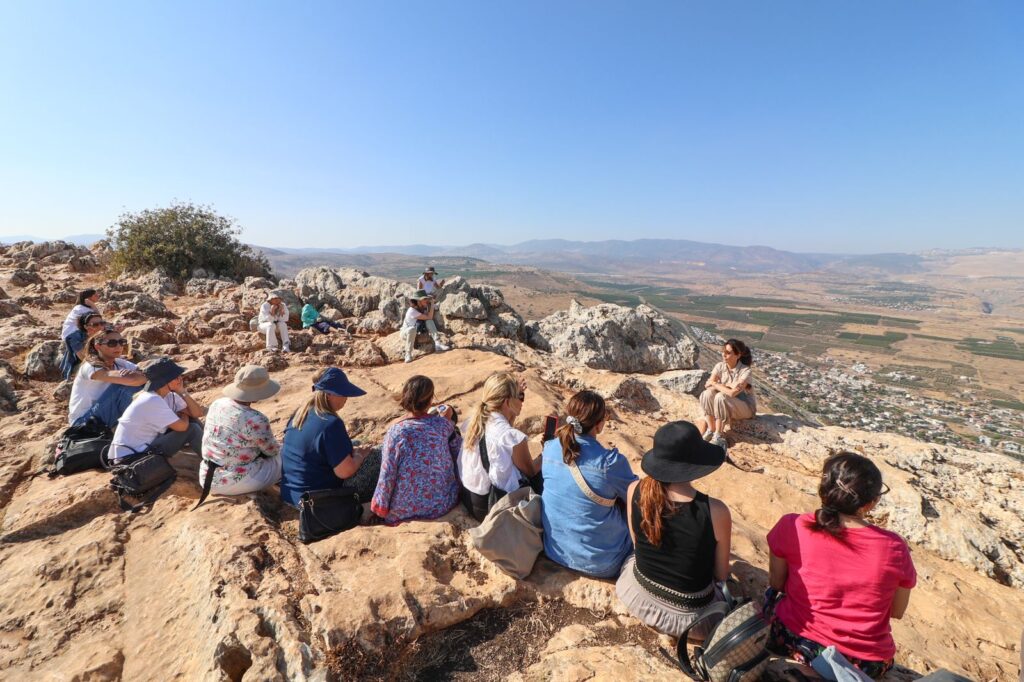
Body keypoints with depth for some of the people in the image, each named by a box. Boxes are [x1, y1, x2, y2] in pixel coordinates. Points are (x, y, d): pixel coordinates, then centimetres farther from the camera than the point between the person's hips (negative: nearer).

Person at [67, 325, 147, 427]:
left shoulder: (120, 364, 0)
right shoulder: (91, 367, -21)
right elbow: (130, 379, -39)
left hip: (105, 418, 6)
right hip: (83, 422, -6)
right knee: (123, 387, -27)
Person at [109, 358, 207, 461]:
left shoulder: (170, 395, 1)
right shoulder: (152, 400, -25)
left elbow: (197, 413, -3)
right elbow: (182, 426, -24)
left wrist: (182, 392, -12)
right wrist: (184, 416, -1)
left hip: (145, 447, 9)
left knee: (193, 422, 0)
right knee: (191, 430, -16)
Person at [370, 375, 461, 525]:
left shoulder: (395, 432, -17)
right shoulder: (443, 424, -10)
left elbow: (387, 476, -13)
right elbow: (460, 454, 4)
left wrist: (380, 507, 2)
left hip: (406, 510, -2)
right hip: (444, 503, 2)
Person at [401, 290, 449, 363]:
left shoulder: (423, 308, -8)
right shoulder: (412, 311, -30)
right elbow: (429, 317, -30)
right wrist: (432, 304, -27)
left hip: (417, 333, 6)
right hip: (405, 333, -6)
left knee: (429, 321, -17)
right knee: (412, 329, -41)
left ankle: (437, 343, -25)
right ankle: (408, 355, -30)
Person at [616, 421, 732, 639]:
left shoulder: (635, 491, -20)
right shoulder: (715, 511, -30)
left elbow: (638, 544, -1)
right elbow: (721, 575, -11)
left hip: (639, 597, 2)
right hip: (690, 616, -2)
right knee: (725, 586, 30)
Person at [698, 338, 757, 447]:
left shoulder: (745, 371, -22)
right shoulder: (720, 366, -6)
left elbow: (732, 393, -32)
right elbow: (708, 384, -14)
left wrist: (715, 383, -19)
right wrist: (726, 386, -26)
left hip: (746, 407, -4)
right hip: (726, 406, 5)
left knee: (720, 397, -34)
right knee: (707, 394, -25)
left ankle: (719, 436, -21)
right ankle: (710, 430, -15)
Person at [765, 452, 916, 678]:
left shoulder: (792, 527, -19)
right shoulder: (895, 548, -17)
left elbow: (776, 584, -3)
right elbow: (897, 612, 0)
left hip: (793, 643, -2)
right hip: (865, 663, 2)